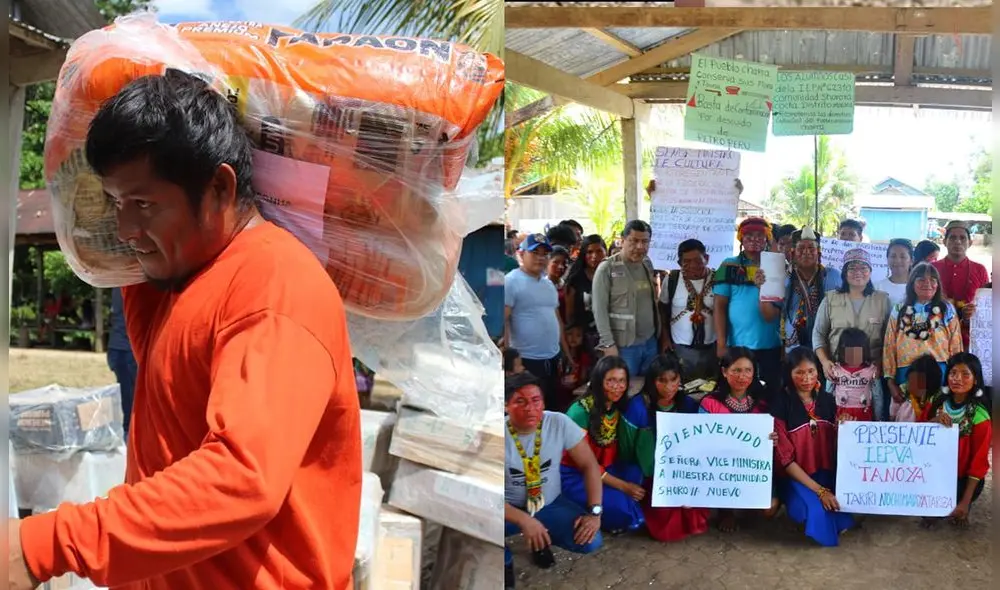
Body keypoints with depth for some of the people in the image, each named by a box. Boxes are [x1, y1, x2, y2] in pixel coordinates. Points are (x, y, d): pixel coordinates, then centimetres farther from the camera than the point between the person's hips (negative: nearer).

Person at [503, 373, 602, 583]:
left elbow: (589, 465, -8)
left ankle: (543, 540, 13)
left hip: (551, 504, 3)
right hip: (510, 509, -2)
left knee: (590, 541, -21)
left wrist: (594, 512, -19)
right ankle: (504, 560, 5)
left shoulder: (559, 423, -15)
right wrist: (524, 520, -32)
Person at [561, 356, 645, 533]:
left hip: (604, 469, 7)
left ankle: (628, 513, 0)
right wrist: (623, 486, -19)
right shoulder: (580, 411, -20)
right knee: (618, 505, -29)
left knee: (636, 472, -22)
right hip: (574, 475, -7)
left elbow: (626, 453, 0)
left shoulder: (620, 408, -1)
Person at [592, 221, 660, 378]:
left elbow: (653, 302, 15)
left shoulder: (648, 265, 10)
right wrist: (608, 344, -15)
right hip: (624, 346, -6)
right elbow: (599, 310, -12)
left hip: (651, 342, 6)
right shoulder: (607, 269, -9)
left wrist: (659, 334, 10)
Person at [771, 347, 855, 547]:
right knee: (818, 511, -30)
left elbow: (836, 445, 9)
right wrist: (819, 490, -21)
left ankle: (837, 524, 7)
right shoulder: (780, 406, -12)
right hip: (796, 477, -4)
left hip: (828, 473, 4)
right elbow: (786, 460, -13)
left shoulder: (828, 401, 3)